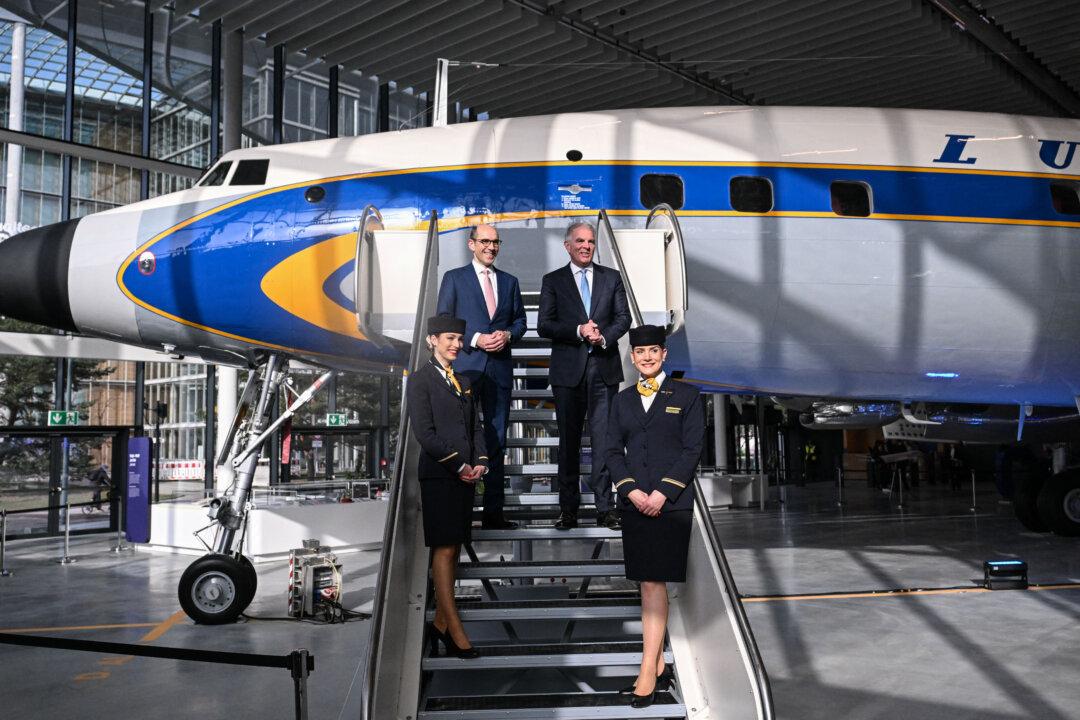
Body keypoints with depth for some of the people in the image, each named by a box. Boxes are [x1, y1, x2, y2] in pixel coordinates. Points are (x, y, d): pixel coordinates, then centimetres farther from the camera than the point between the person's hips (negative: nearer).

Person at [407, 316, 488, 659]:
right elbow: (424, 433, -11)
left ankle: (440, 623, 16)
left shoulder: (463, 381, 17)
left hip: (465, 476, 7)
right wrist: (458, 465, -13)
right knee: (444, 551, -5)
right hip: (438, 476, -7)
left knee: (454, 550, 8)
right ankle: (455, 630, -2)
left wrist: (480, 461, 0)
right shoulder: (420, 380, -3)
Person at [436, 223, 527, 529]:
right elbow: (443, 321, -1)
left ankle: (493, 511, 11)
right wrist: (475, 339, -12)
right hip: (465, 366, -3)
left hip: (499, 368, 4)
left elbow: (520, 320, 17)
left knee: (496, 440, 6)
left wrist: (508, 335, -5)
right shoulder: (454, 278, 4)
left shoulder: (509, 281, 15)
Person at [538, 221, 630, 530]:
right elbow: (544, 325, -2)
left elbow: (624, 317, 6)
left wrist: (604, 337, -13)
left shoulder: (612, 278, 12)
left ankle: (605, 507, 6)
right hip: (568, 369, -1)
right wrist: (578, 331, -15)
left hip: (604, 367, 1)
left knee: (604, 438, -1)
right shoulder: (553, 281, 7)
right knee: (568, 441, 6)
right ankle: (568, 508, 14)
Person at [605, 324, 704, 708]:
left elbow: (692, 449, -3)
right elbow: (613, 450, 9)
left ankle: (648, 672, -5)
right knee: (649, 584, 6)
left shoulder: (686, 396, 4)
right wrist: (632, 491, -7)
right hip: (634, 501, 4)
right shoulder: (622, 401, 14)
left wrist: (662, 493, -12)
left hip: (671, 502, -4)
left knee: (654, 583, -8)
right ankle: (658, 667, 13)